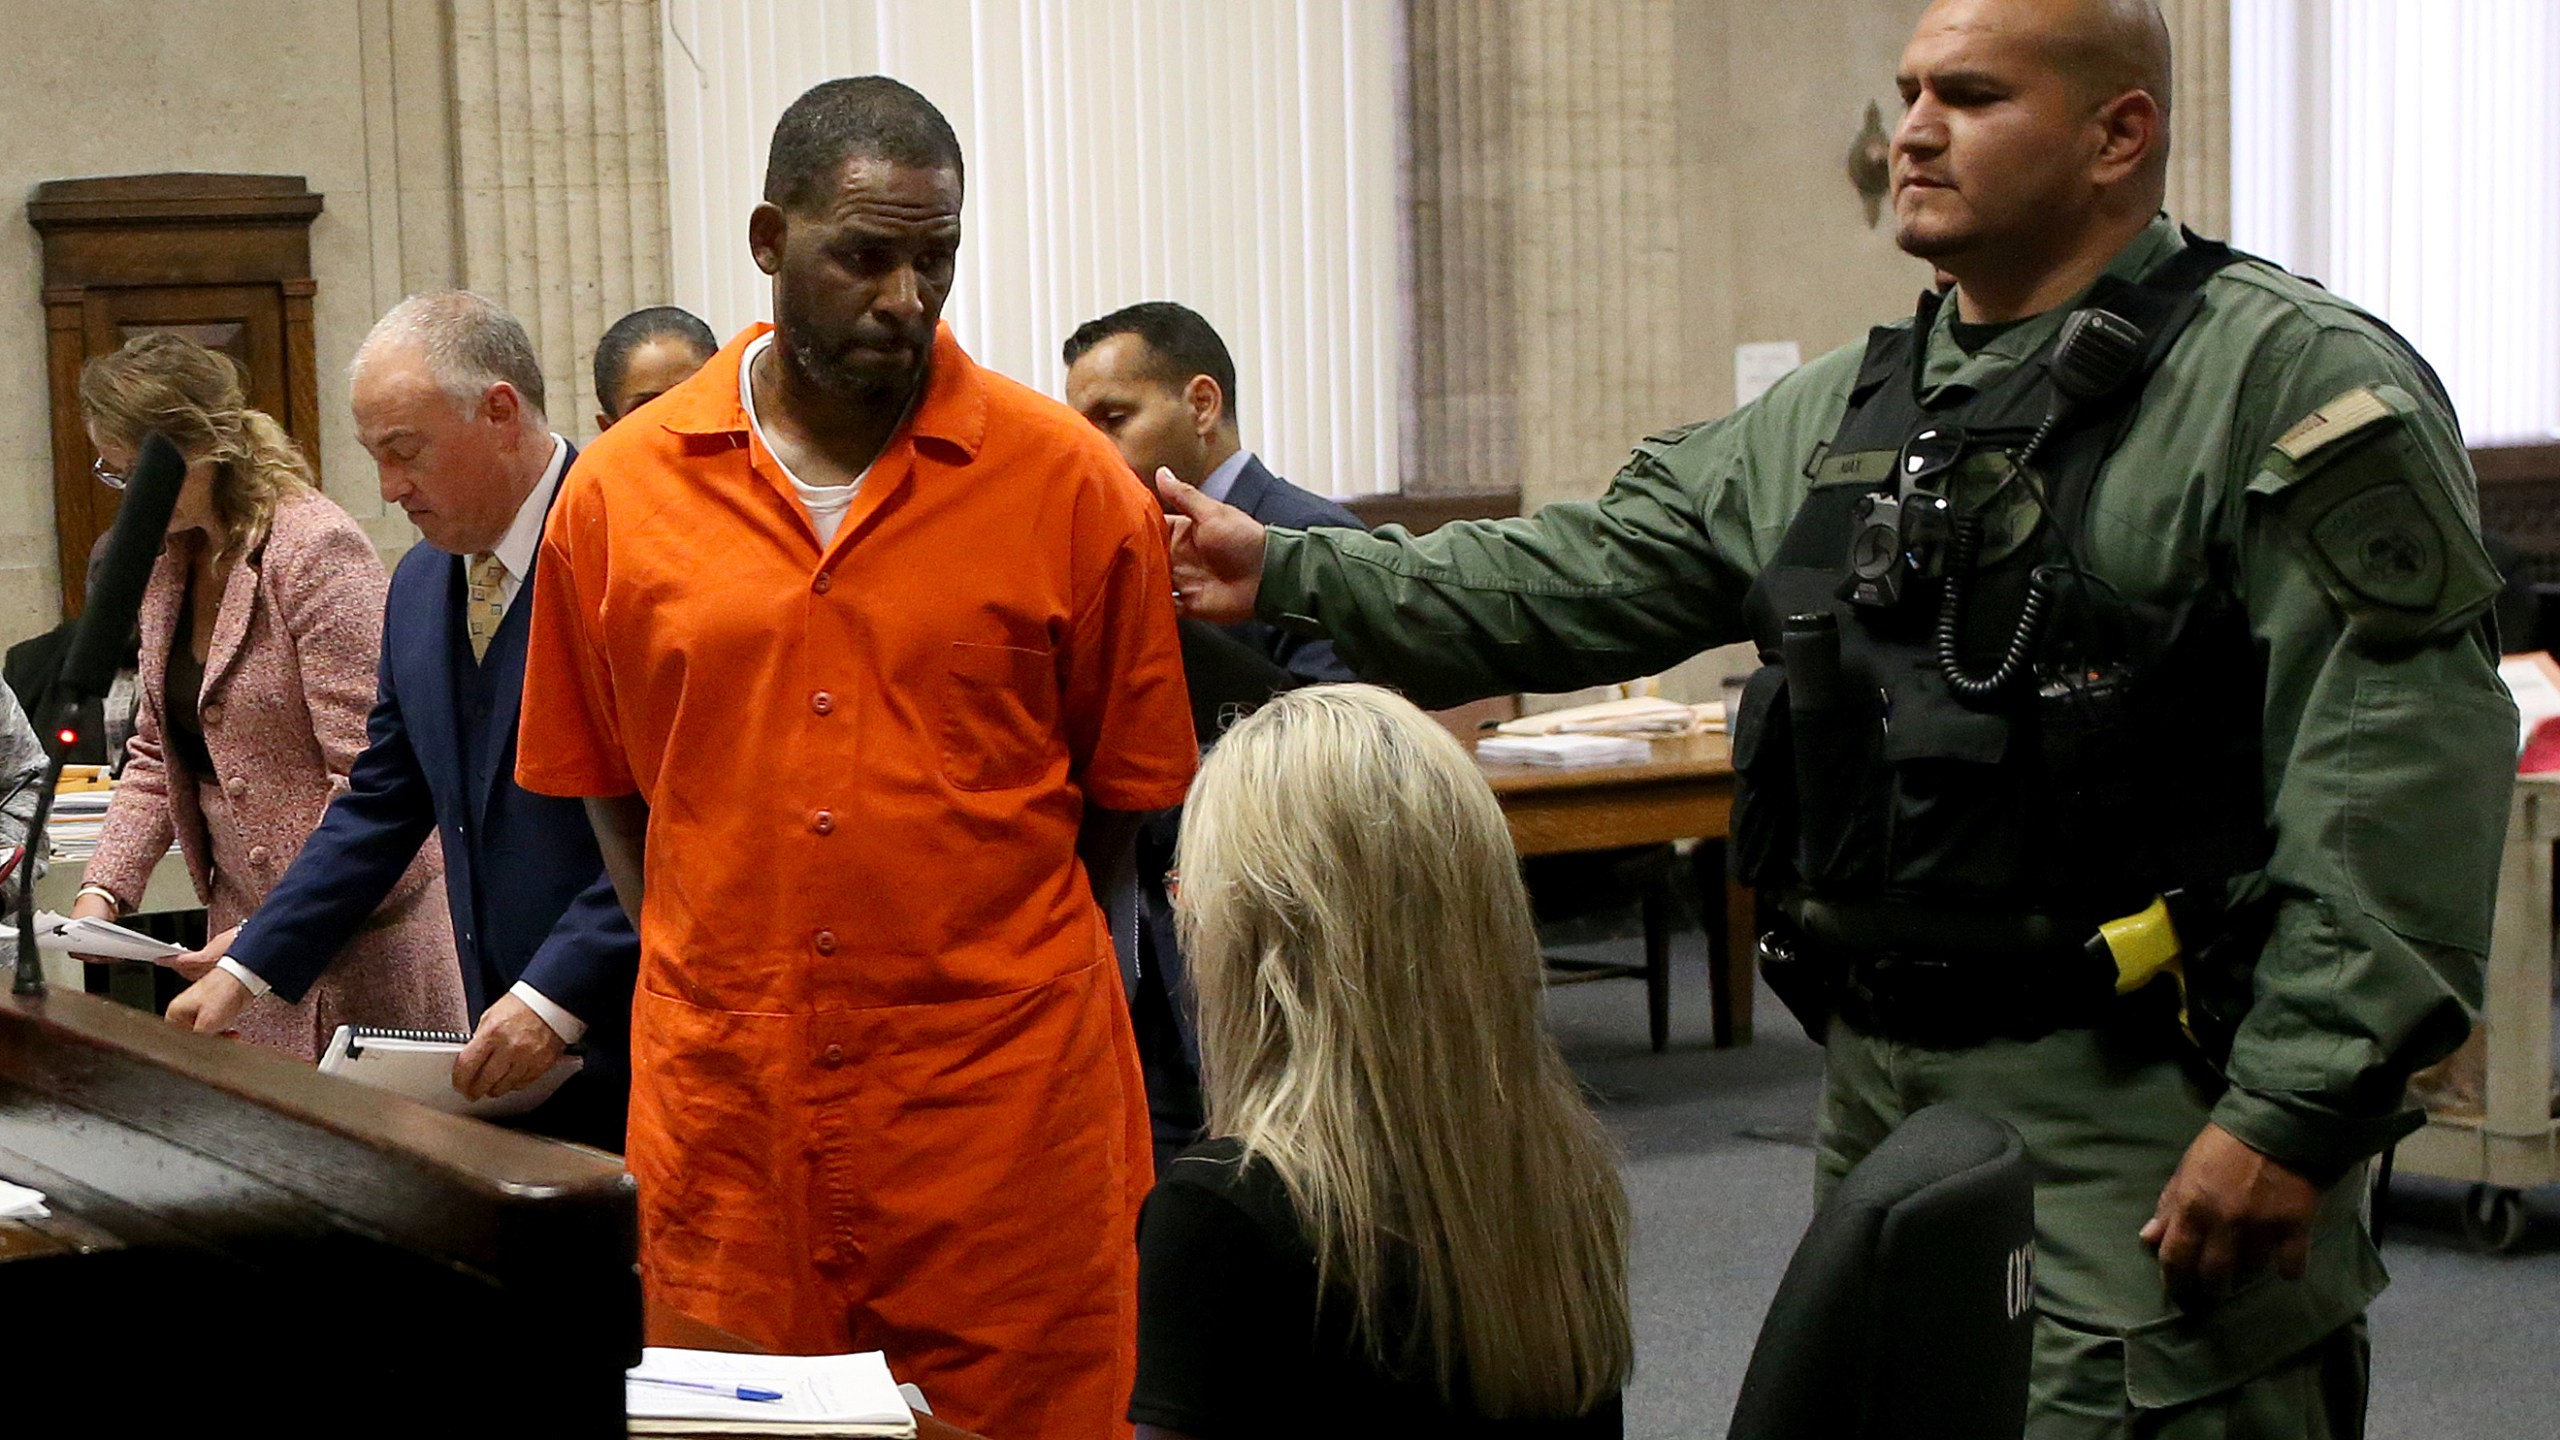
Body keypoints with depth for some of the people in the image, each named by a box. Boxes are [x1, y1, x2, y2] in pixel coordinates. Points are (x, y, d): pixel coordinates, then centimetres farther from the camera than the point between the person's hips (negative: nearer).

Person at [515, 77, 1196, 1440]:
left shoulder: (1070, 483, -3)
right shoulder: (619, 489, 2)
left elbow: (1124, 790, 5)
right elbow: (606, 782, 12)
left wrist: (962, 959, 3)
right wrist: (717, 968, 5)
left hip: (1004, 1102, -1)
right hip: (721, 1105, 2)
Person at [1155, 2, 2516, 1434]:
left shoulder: (2297, 385, -10)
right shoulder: (1835, 418, 14)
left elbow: (2402, 771, -17)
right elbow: (1594, 577, 16)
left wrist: (2294, 1112, -21)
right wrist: (1295, 574, 9)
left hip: (2143, 1128, -7)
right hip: (1882, 1098, 7)